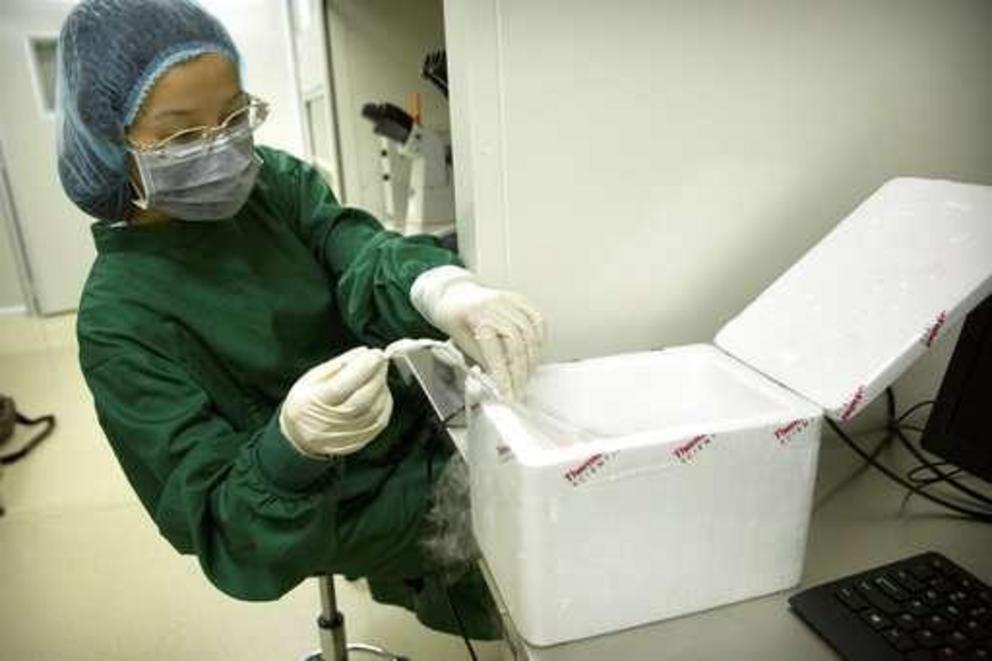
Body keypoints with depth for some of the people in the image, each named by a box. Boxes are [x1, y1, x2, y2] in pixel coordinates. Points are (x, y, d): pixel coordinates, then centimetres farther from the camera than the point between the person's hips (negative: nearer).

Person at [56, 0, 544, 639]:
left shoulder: (273, 178, -5)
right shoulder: (120, 318, -20)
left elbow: (355, 249, -22)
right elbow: (219, 529, -22)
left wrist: (439, 287, -46)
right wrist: (291, 446, -44)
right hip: (351, 509, -5)